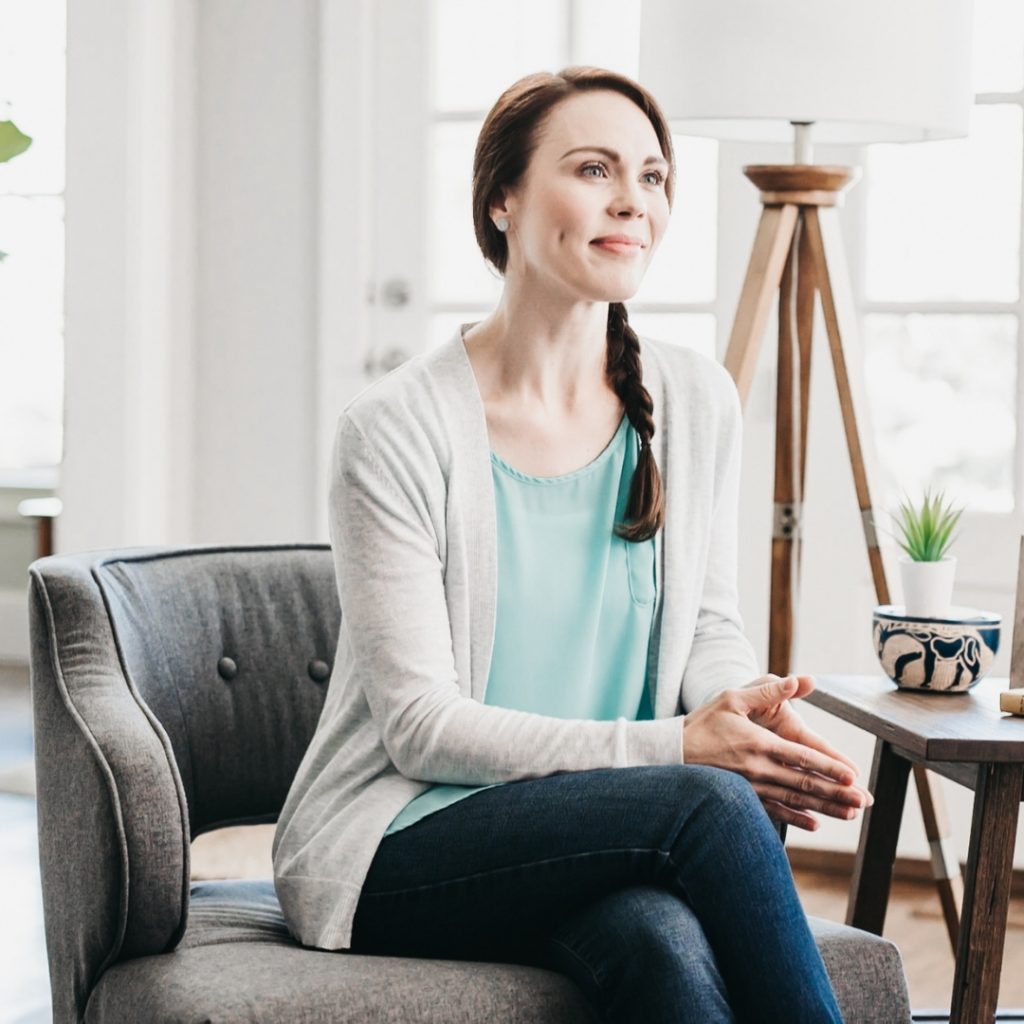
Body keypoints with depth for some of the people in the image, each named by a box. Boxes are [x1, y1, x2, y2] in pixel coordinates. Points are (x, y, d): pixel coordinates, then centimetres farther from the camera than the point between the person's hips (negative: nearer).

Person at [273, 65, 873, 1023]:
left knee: (666, 941, -33)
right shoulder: (396, 429, -11)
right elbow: (421, 726, -13)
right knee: (713, 801, -30)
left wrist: (744, 699, -12)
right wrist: (669, 748, -23)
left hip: (604, 825, 4)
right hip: (398, 851, -4)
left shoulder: (694, 402, 4)